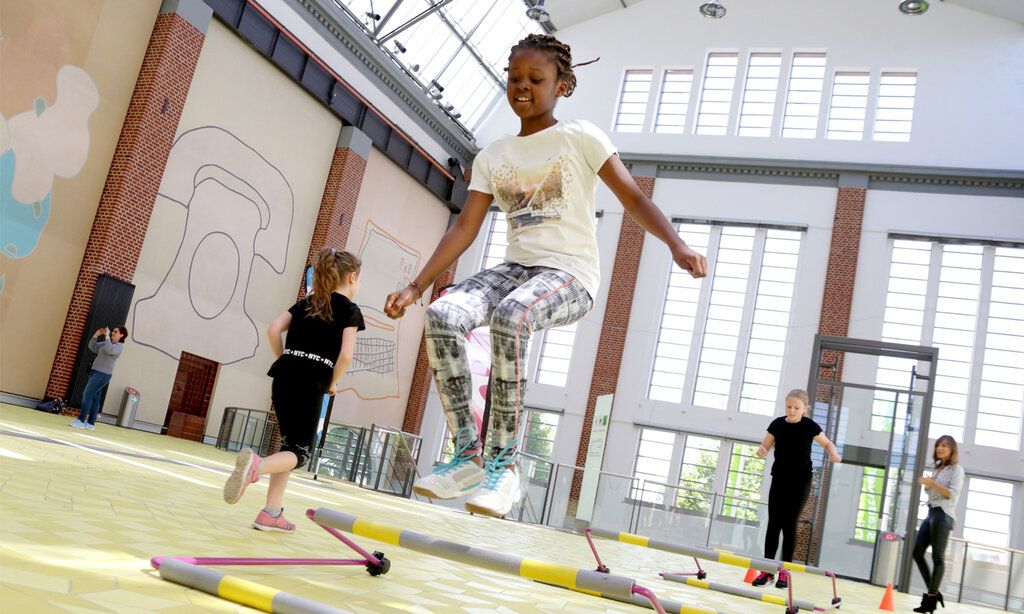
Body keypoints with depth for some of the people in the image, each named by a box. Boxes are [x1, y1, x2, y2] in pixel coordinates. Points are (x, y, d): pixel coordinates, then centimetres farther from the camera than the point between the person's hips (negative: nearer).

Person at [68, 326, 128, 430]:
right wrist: (96, 334, 8)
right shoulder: (107, 343, 18)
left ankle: (81, 421, -8)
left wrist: (107, 336, -20)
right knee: (94, 398, 8)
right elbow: (92, 347, 20)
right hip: (95, 371, 9)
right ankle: (91, 423, 10)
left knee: (87, 396, -12)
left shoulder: (119, 346, -9)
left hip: (103, 374, -9)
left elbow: (109, 350, -29)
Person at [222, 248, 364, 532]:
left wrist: (287, 362, 15)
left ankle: (272, 513, 15)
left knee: (289, 444, 17)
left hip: (284, 378, 6)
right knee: (300, 451, 3)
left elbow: (274, 329, 7)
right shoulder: (350, 310, 1)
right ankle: (256, 465, -28)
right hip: (311, 383, -6)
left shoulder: (306, 303, 18)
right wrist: (332, 383, 6)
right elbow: (346, 355, -10)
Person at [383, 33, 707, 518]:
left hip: (570, 273, -4)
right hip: (515, 267, 5)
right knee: (443, 316, -25)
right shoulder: (491, 157, 14)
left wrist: (676, 245, -22)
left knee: (510, 317, -37)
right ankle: (468, 455, -17)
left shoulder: (579, 137, 2)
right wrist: (416, 287, -1)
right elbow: (464, 229, 8)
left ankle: (503, 461, -24)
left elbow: (632, 197, -4)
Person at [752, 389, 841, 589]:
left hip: (800, 482, -2)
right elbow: (764, 446, 6)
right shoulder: (777, 424, -3)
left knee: (789, 524, -1)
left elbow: (827, 443, 8)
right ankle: (767, 569, 8)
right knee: (773, 523, 1)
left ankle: (785, 571, 9)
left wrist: (833, 453, -13)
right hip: (779, 479, 2)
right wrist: (761, 450, -17)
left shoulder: (810, 426, -8)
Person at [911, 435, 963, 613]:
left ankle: (931, 598, -4)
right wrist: (926, 486, 7)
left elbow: (952, 494, -13)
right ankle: (933, 593, 12)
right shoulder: (937, 468, 21)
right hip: (931, 513, 8)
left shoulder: (956, 469, -2)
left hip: (943, 515, -8)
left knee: (938, 557, -6)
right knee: (917, 553, 4)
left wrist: (932, 483, -20)